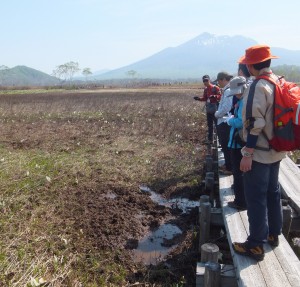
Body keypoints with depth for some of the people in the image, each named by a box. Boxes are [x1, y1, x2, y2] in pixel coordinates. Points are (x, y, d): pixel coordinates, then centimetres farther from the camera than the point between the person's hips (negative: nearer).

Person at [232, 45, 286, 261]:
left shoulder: (259, 86, -19)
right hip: (276, 149, 9)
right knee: (273, 192, 19)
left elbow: (255, 123, -24)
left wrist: (247, 154, -20)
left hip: (259, 152, -9)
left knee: (256, 198, 0)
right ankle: (273, 234, 34)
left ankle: (256, 245, 11)